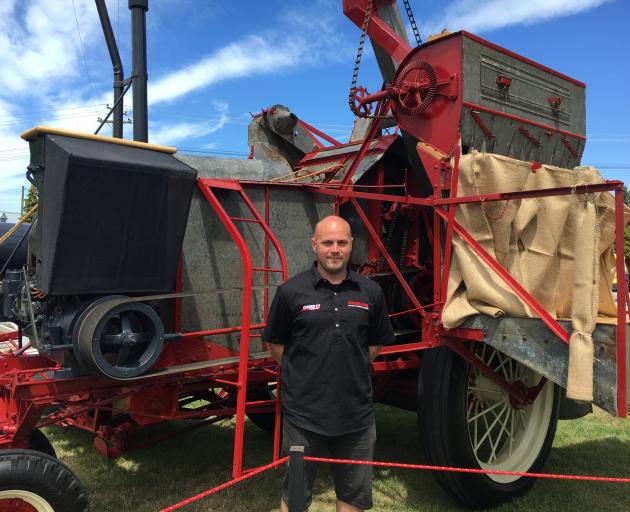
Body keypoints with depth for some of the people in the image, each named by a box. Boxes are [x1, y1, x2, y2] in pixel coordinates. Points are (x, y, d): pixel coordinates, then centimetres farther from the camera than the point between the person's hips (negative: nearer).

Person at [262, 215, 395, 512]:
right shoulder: (292, 291, -7)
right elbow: (274, 343, 3)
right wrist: (302, 375, 1)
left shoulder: (370, 292, 1)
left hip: (357, 413, 3)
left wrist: (351, 371, 7)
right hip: (304, 413, -2)